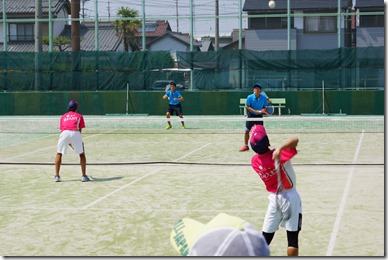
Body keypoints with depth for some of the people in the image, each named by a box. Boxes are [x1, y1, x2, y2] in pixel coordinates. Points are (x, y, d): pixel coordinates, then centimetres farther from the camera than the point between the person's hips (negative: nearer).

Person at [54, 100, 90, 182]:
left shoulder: (63, 116, 29)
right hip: (76, 133, -1)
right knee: (82, 154, 15)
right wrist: (75, 142, 26)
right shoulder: (79, 116, 24)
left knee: (59, 153, 18)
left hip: (64, 133, 1)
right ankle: (84, 176, 12)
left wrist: (68, 142, 34)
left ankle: (57, 176, 14)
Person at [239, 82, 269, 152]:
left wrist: (263, 110, -21)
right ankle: (245, 146, 12)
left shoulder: (264, 98, -7)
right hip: (251, 115, -1)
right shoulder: (250, 97, -11)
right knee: (247, 131, -1)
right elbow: (247, 106, -9)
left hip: (259, 116, 1)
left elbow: (265, 107, 2)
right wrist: (255, 111, -22)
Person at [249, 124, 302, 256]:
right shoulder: (278, 155, -20)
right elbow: (295, 140, -32)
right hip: (290, 197, -4)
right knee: (292, 238, 0)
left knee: (266, 237, 10)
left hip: (273, 198, 4)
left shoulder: (254, 161, -5)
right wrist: (279, 149, -44)